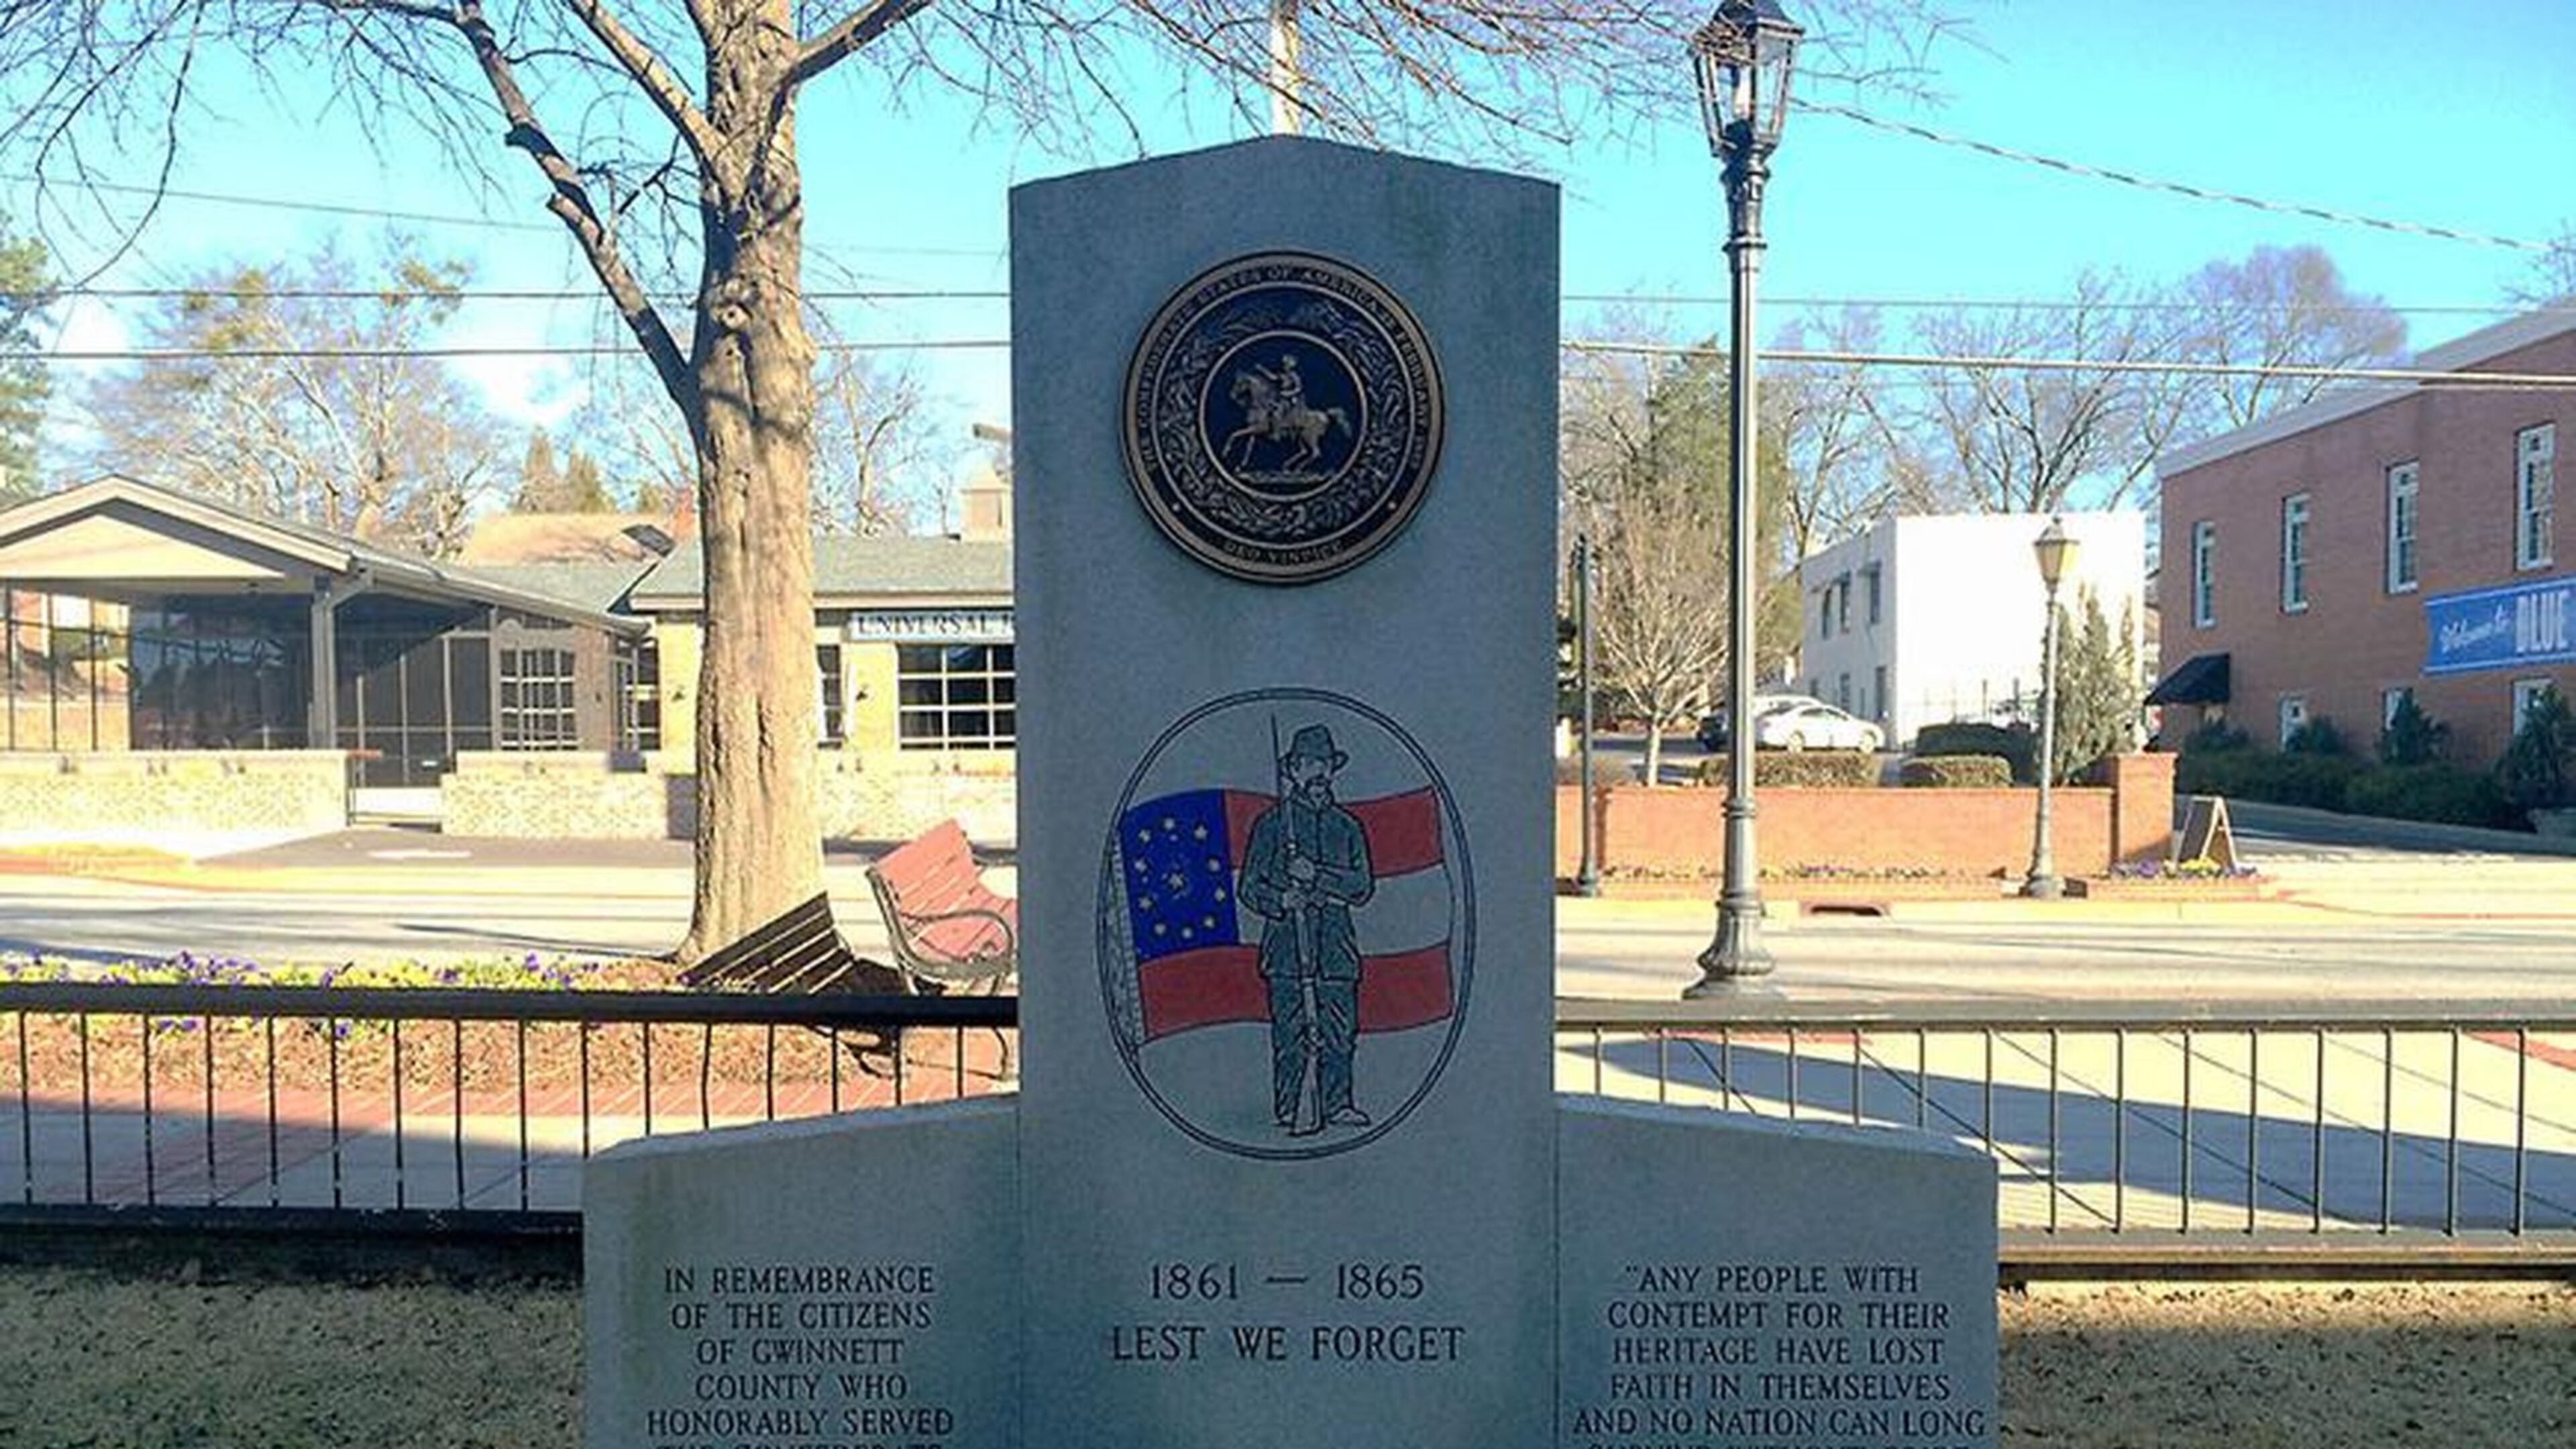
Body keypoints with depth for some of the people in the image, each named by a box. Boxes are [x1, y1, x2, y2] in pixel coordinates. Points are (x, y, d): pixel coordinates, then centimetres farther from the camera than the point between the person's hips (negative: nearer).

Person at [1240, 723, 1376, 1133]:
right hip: (1287, 948, -3)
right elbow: (1251, 887, 3)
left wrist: (1317, 877, -10)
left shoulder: (1346, 827, 15)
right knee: (1291, 1034, -4)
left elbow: (1362, 887, 5)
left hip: (1336, 947, 3)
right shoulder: (1273, 823, 6)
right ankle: (1289, 1111, 2)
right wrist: (1280, 901, -17)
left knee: (1340, 1033, 2)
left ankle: (1337, 1106, 11)